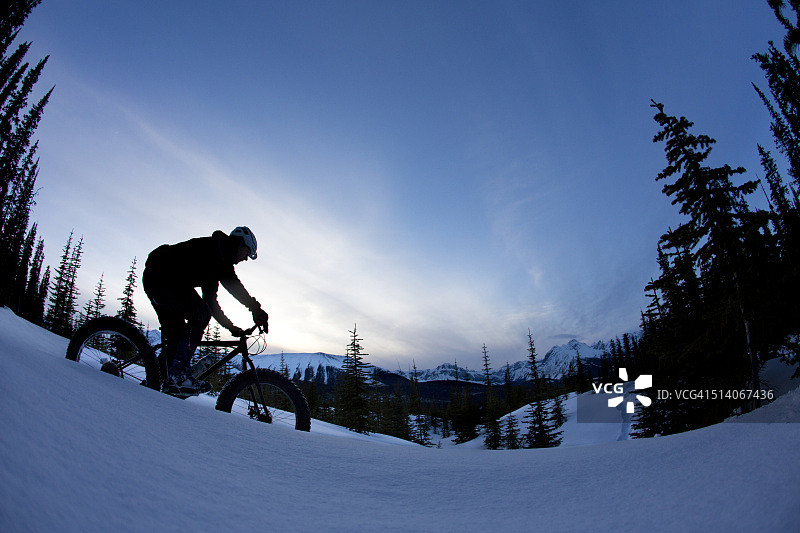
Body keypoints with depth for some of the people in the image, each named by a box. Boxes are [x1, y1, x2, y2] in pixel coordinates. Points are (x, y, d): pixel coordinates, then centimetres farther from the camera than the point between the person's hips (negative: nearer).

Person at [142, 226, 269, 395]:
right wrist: (256, 309, -26)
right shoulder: (216, 246, -5)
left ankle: (168, 381, 10)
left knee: (174, 328, 11)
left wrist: (231, 327, 22)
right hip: (163, 276, -11)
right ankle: (178, 373, -22)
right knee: (200, 314, -18)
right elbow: (231, 282, -21)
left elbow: (210, 300, 26)